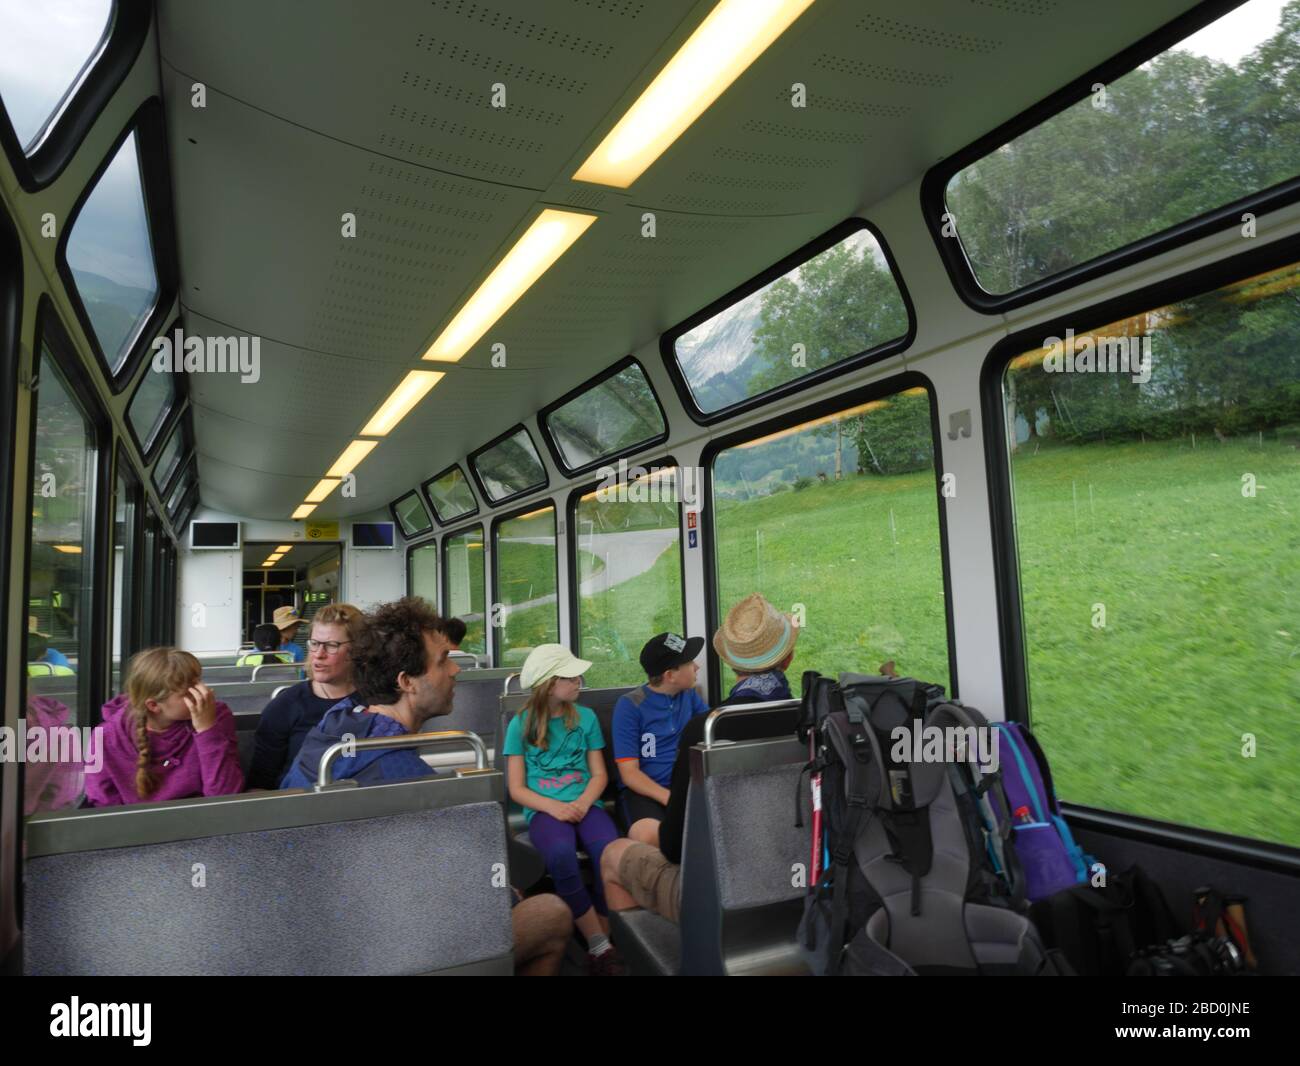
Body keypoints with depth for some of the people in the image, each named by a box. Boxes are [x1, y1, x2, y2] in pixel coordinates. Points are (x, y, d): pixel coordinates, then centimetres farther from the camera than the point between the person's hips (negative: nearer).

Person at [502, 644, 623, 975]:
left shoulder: (586, 717, 8)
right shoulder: (520, 724, 2)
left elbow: (599, 775, 8)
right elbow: (517, 789, 1)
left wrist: (582, 803, -13)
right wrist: (553, 807, -16)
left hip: (584, 804, 2)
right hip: (543, 809, -2)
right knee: (561, 854, -36)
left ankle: (605, 941, -13)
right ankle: (599, 945, -21)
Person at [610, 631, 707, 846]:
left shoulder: (688, 694, 13)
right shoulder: (630, 705, -5)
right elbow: (630, 774, -9)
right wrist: (672, 800, -22)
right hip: (644, 790, -4)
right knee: (649, 835, -39)